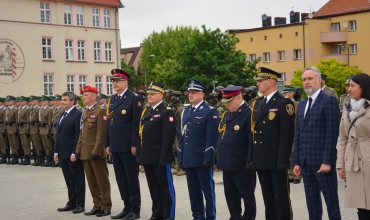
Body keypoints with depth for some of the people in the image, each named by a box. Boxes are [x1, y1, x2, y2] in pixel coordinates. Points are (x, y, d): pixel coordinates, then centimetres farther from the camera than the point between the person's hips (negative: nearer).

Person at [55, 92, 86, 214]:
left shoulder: (78, 114, -12)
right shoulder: (62, 115, 15)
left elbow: (79, 135, -17)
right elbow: (58, 134, 17)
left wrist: (74, 152, -20)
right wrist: (56, 151, 12)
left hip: (73, 153, -8)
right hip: (63, 153, 8)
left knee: (78, 180, 2)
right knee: (69, 180, 13)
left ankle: (80, 205, 8)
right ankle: (71, 203, 21)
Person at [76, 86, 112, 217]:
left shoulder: (100, 111, -10)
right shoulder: (84, 112, 16)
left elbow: (101, 134, -16)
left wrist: (96, 151, -20)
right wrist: (78, 149, 12)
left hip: (96, 153, -8)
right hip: (85, 153, 9)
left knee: (102, 181, 0)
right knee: (92, 181, 12)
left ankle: (106, 207, 5)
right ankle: (97, 206, 19)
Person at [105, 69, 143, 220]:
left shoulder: (134, 98, -8)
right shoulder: (112, 99, 15)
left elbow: (137, 123, -13)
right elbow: (109, 122, 16)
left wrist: (134, 144, -17)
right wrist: (108, 144, 12)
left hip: (128, 146, -7)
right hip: (115, 146, 7)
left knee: (132, 178, 0)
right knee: (121, 178, 12)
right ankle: (127, 207, 20)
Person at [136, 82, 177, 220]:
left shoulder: (167, 112, -10)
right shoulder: (146, 112, 15)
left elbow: (168, 138, -16)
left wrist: (164, 158, -21)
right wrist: (139, 155, 12)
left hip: (160, 157, -8)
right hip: (147, 157, 8)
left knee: (166, 187, 1)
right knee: (153, 187, 13)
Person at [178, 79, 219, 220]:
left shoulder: (210, 112, -6)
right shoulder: (186, 112, 15)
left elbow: (211, 137, -12)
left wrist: (208, 158, -17)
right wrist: (180, 156, 12)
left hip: (202, 158, -7)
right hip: (188, 158, 7)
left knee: (207, 189, 1)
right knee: (193, 190, 11)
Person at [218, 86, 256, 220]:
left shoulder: (248, 113, -12)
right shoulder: (227, 115, 15)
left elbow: (252, 140, -15)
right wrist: (221, 159, 14)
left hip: (242, 164, -9)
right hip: (227, 163, 9)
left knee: (247, 195, 3)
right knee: (230, 195, 15)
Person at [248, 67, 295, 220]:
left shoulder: (284, 103, -9)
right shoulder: (257, 104, 13)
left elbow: (287, 134, -14)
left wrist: (283, 160, -18)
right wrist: (250, 158, 11)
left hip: (277, 160, -7)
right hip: (260, 160, 7)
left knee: (282, 198, 0)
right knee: (268, 198, 13)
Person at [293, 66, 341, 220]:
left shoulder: (329, 100, -6)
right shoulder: (302, 104, 17)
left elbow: (332, 132, -12)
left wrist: (327, 161, -17)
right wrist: (296, 161, 11)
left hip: (322, 161, -7)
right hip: (306, 161, 7)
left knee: (331, 200, -1)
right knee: (312, 201, 11)